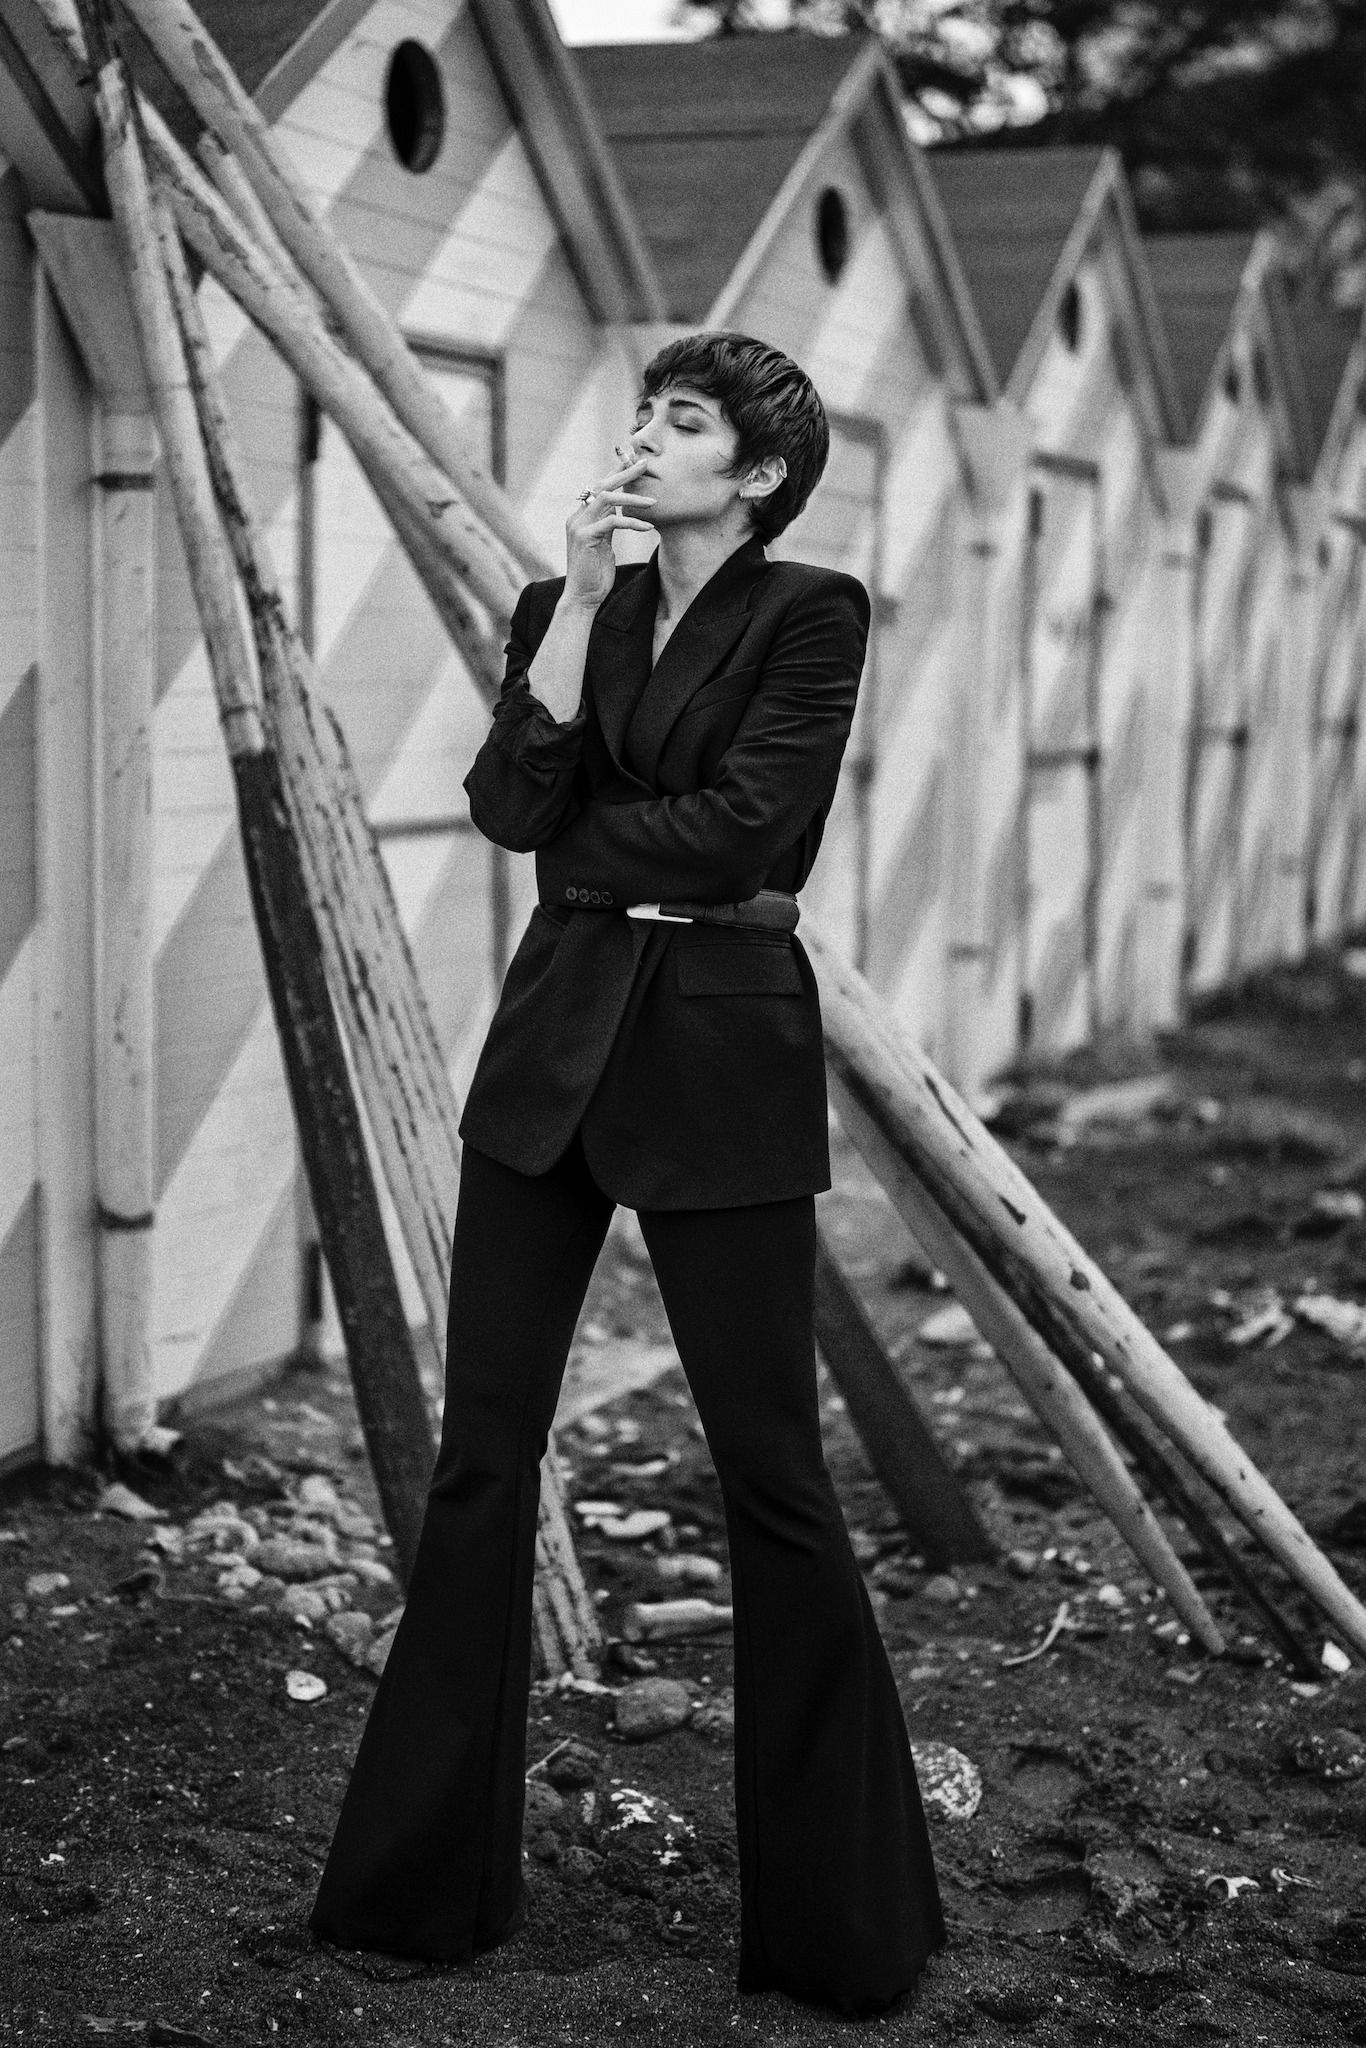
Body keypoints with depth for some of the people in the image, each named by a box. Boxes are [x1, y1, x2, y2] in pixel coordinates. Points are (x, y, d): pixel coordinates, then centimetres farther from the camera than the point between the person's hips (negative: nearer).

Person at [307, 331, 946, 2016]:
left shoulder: (811, 614, -3)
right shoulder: (568, 606, 12)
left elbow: (741, 826, -14)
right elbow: (511, 803, -4)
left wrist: (573, 844, -2)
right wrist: (580, 600, -9)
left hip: (722, 1054, -5)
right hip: (554, 1040, 5)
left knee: (770, 1470, 0)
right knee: (482, 1450, 6)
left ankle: (838, 1918, 16)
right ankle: (427, 1879, 19)